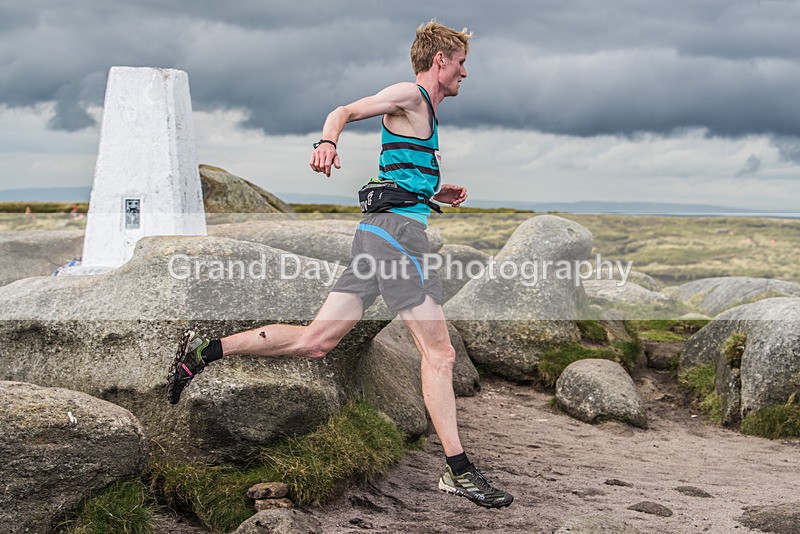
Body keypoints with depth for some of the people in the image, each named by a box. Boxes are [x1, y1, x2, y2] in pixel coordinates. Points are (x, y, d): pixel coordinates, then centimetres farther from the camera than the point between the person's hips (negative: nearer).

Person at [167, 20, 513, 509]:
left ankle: (206, 350, 4)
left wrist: (440, 193, 21)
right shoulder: (410, 95, -2)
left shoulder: (426, 111, 27)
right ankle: (460, 472, -3)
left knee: (315, 341, 4)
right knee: (440, 354, -7)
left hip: (382, 231, 10)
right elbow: (345, 112, -14)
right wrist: (328, 142, -33)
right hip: (397, 229, -10)